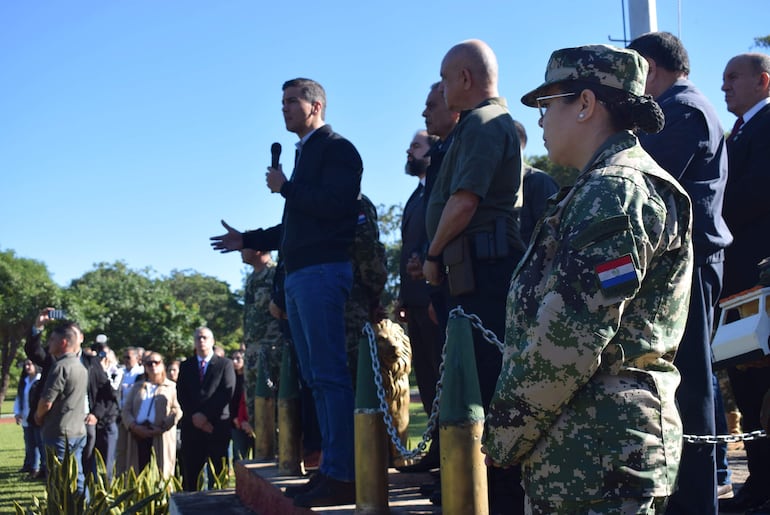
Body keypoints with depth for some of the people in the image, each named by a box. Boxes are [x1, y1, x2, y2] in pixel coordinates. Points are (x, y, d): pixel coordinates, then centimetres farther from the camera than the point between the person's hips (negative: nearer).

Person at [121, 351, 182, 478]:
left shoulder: (171, 387, 12)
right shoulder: (137, 387, 24)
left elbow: (177, 411, -1)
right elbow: (126, 410, 14)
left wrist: (161, 428, -13)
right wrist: (134, 426, -6)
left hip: (161, 438, -3)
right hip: (138, 435, 3)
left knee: (159, 476, -8)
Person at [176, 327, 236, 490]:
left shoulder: (225, 364, 6)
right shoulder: (185, 366, 15)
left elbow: (227, 393, -5)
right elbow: (181, 395, 7)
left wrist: (206, 415, -11)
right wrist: (194, 416, -8)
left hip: (217, 425, -2)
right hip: (191, 425, 3)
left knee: (217, 473, -2)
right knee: (189, 473, 1)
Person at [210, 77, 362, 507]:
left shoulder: (336, 148, -3)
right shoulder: (306, 154, 23)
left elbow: (333, 205, -19)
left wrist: (284, 187, -8)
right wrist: (247, 240, 26)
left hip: (323, 272, -10)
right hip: (299, 276, 10)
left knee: (330, 374, -12)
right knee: (316, 376, 9)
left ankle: (342, 476, -12)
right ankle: (331, 468, 13)